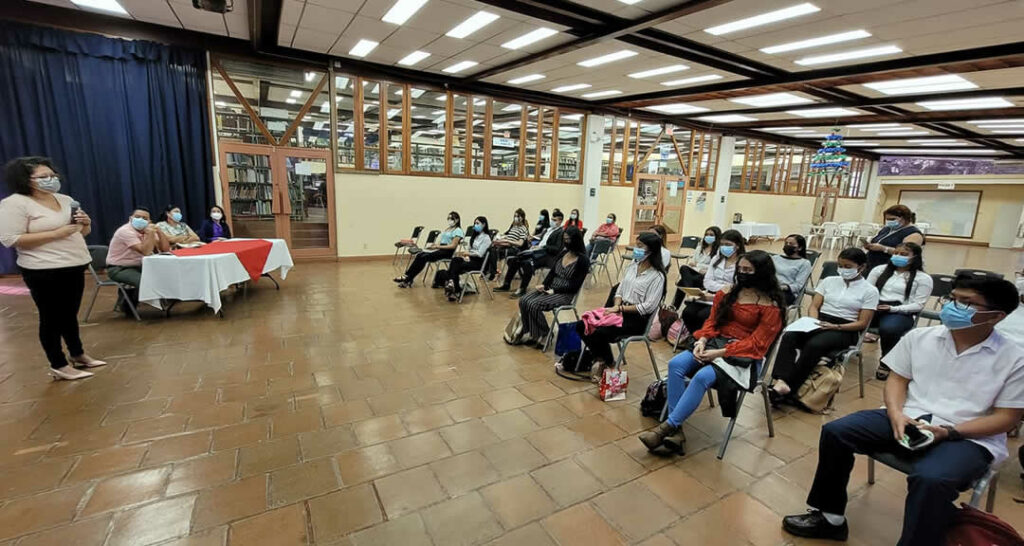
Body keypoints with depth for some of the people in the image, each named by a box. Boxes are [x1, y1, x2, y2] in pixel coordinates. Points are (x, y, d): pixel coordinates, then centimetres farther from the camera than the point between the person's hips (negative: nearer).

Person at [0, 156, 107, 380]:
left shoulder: (65, 199, 10)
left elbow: (82, 233, 18)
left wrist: (85, 223, -4)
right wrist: (57, 233, -21)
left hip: (75, 266, 6)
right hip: (44, 271, -6)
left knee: (70, 314, 17)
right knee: (52, 318, 3)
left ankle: (78, 355, 29)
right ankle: (59, 366, 13)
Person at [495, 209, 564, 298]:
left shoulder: (561, 232, -4)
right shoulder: (548, 229, 22)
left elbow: (558, 249, -14)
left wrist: (542, 247, -18)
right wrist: (535, 246, 4)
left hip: (548, 255, -8)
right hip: (538, 251, 9)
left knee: (528, 263, -35)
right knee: (513, 260, -5)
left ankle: (522, 289, -23)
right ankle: (506, 285, 1)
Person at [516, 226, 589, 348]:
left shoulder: (583, 260, -10)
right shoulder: (563, 253, 10)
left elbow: (575, 286, -13)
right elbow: (552, 272, 13)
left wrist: (554, 290, -17)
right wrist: (544, 284, -5)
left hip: (565, 294, -7)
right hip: (550, 289, 7)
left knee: (534, 304, -26)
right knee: (523, 301, -14)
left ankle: (543, 335, -7)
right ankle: (529, 333, -4)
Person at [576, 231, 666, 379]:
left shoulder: (657, 276, -12)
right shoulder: (633, 264, 8)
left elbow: (648, 306, -17)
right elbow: (620, 289, 10)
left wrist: (620, 308, -17)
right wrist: (616, 306, -9)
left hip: (638, 318, -7)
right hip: (621, 310, 7)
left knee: (600, 333, -27)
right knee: (582, 326, -9)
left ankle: (607, 365, 2)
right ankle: (600, 359, 9)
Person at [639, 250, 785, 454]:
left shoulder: (771, 306, -6)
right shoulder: (727, 292, 10)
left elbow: (756, 343, -11)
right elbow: (712, 322, 10)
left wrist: (720, 352, -21)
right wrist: (702, 340, -11)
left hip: (744, 355, -5)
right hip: (715, 343, 5)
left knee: (703, 376, -35)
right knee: (676, 364, -24)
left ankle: (667, 428, -26)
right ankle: (676, 431, -25)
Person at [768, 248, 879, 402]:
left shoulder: (870, 291, 5)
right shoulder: (829, 281, 15)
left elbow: (862, 323, -1)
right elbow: (814, 306, 10)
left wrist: (836, 327, -17)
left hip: (845, 330, -3)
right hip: (820, 322, 3)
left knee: (814, 344, -37)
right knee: (789, 336, -31)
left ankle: (789, 387, -32)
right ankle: (781, 381, -42)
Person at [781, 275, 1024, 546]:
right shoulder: (919, 337, 4)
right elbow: (897, 379, 7)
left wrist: (948, 432, -19)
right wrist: (896, 415, -12)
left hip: (968, 438, -3)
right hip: (909, 420, 4)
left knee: (931, 479, -35)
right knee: (835, 431, -15)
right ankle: (830, 517, 0)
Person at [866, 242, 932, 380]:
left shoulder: (923, 278, 9)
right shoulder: (880, 269, 19)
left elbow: (918, 305, 1)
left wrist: (893, 308, -14)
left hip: (901, 313, -2)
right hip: (874, 308, 2)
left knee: (888, 328, -39)